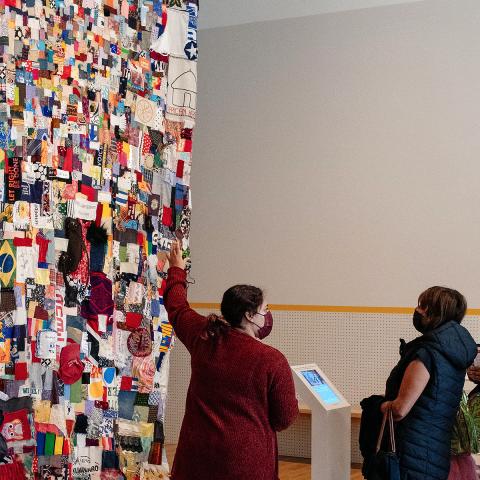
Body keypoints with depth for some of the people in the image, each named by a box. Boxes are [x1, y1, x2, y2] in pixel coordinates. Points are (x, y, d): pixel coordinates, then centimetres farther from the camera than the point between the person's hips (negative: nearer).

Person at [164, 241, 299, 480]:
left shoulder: (203, 337, -3)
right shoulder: (273, 361, -16)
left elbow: (176, 307, 18)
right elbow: (285, 418, -8)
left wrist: (177, 270, 35)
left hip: (197, 453, 4)